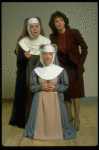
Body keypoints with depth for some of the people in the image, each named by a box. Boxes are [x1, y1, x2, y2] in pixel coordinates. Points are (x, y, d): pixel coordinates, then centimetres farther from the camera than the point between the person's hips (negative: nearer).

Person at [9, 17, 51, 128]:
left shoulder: (46, 42, 2)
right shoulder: (22, 43, -2)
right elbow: (19, 63, -3)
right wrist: (25, 57, -24)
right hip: (26, 77, -1)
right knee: (27, 96, -1)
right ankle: (26, 121, 17)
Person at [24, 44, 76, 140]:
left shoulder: (60, 71, -1)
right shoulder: (36, 71, 3)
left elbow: (65, 85, 4)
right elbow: (32, 87, 5)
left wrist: (55, 87, -13)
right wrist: (41, 87, -14)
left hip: (56, 98, -1)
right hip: (40, 99, 1)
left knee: (55, 118, -3)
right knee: (40, 117, -2)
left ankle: (57, 131, 26)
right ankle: (40, 131, 27)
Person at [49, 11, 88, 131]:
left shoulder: (74, 33, -15)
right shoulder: (53, 36, -5)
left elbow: (84, 47, -5)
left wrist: (80, 63, -7)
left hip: (74, 68, -3)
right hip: (62, 67, 3)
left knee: (75, 94, 2)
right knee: (65, 93, 8)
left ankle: (76, 119, 15)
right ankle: (69, 116, 25)